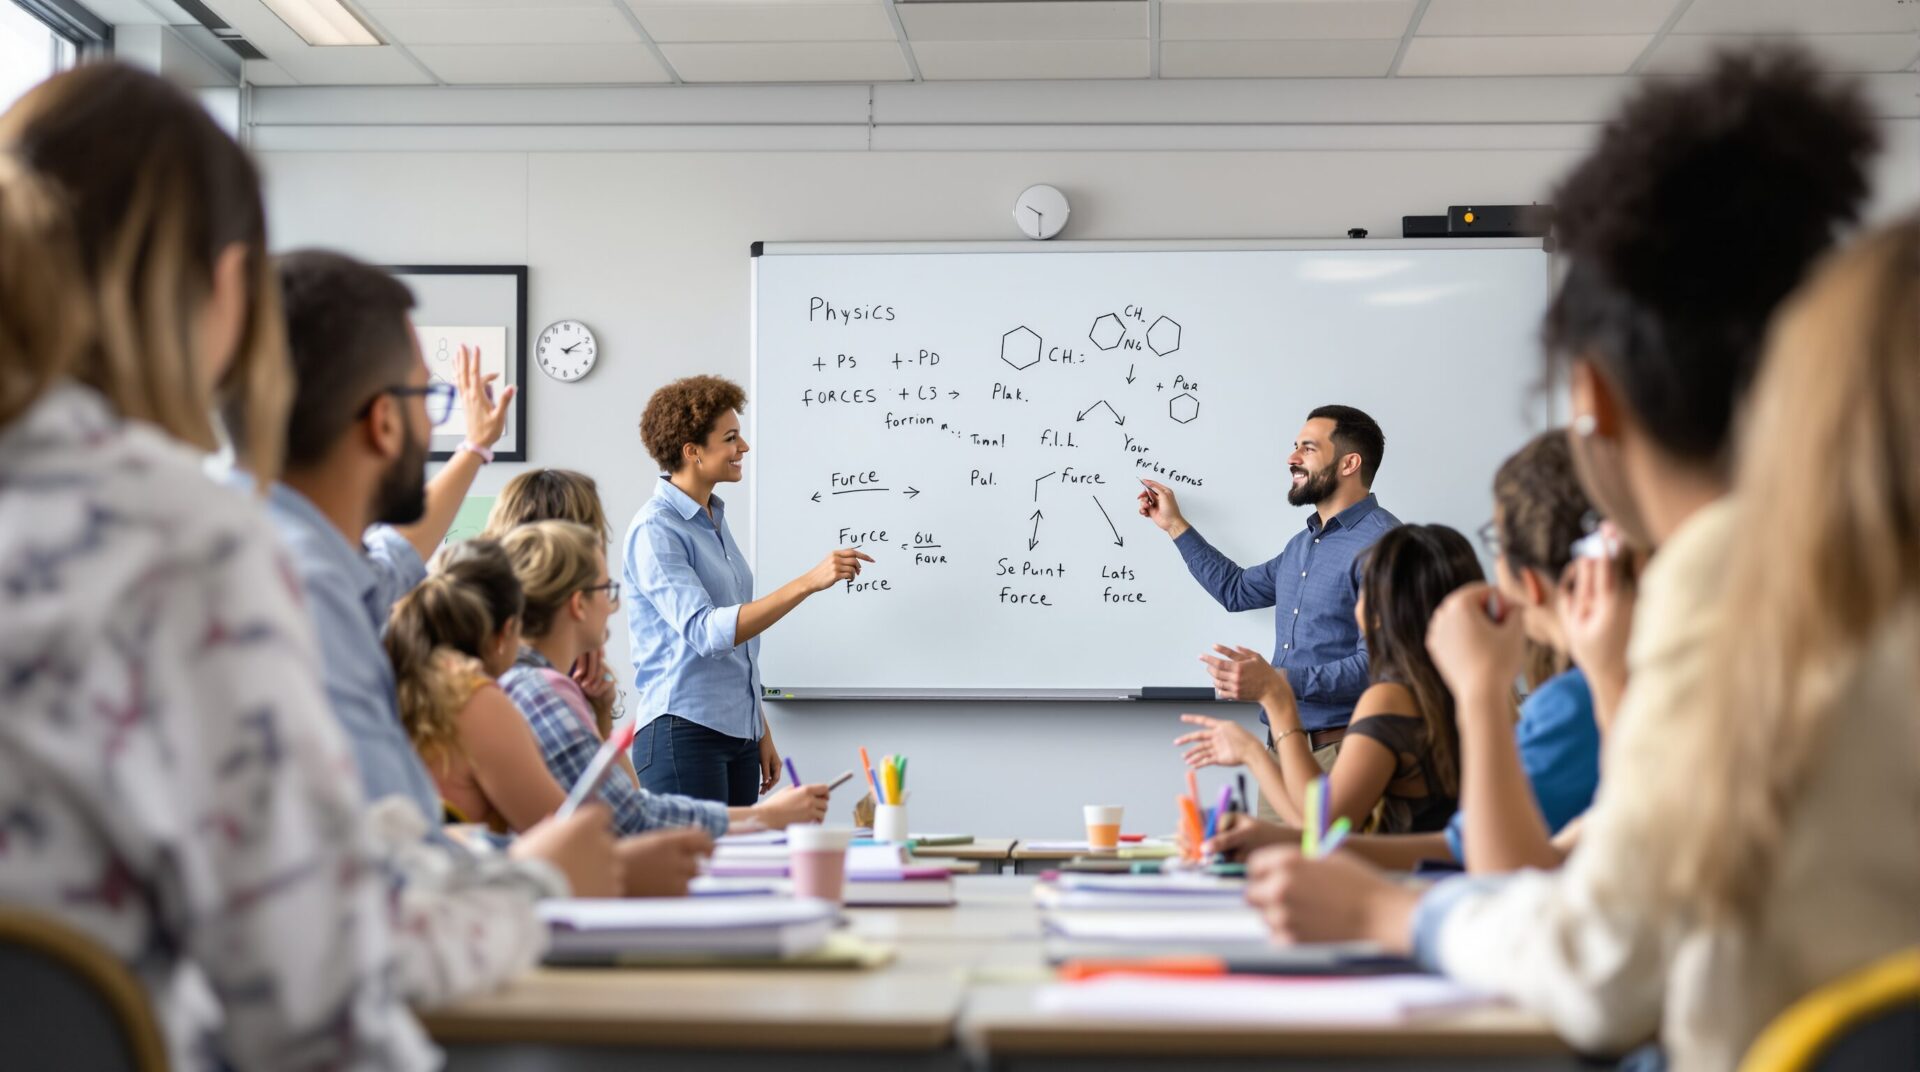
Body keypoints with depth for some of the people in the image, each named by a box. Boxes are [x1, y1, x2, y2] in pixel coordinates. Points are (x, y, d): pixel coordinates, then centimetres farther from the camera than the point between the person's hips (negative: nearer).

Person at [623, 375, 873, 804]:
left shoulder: (714, 521, 14)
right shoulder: (654, 531, -12)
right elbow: (706, 632, -24)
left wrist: (761, 734, 20)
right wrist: (808, 582, -29)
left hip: (737, 736, 8)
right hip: (683, 733, -8)